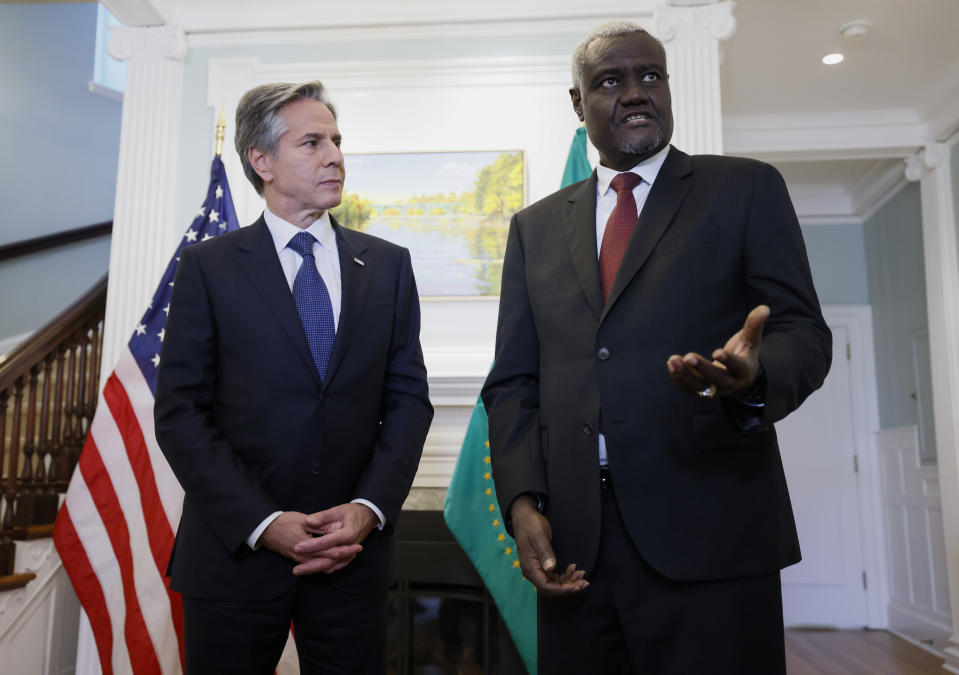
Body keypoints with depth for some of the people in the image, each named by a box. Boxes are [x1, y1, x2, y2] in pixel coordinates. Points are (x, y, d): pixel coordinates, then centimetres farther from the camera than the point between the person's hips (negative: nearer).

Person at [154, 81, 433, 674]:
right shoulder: (208, 266, -1)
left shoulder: (388, 264, 6)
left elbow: (408, 396, 3)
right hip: (234, 550, -1)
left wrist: (369, 508, -9)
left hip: (356, 551, 2)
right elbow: (180, 410, -5)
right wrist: (262, 523, -13)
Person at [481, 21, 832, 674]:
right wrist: (523, 500, -3)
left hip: (709, 537, -2)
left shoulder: (746, 189, 7)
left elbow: (804, 332, 0)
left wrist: (755, 377, -23)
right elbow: (512, 381, 11)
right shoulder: (535, 226, 14)